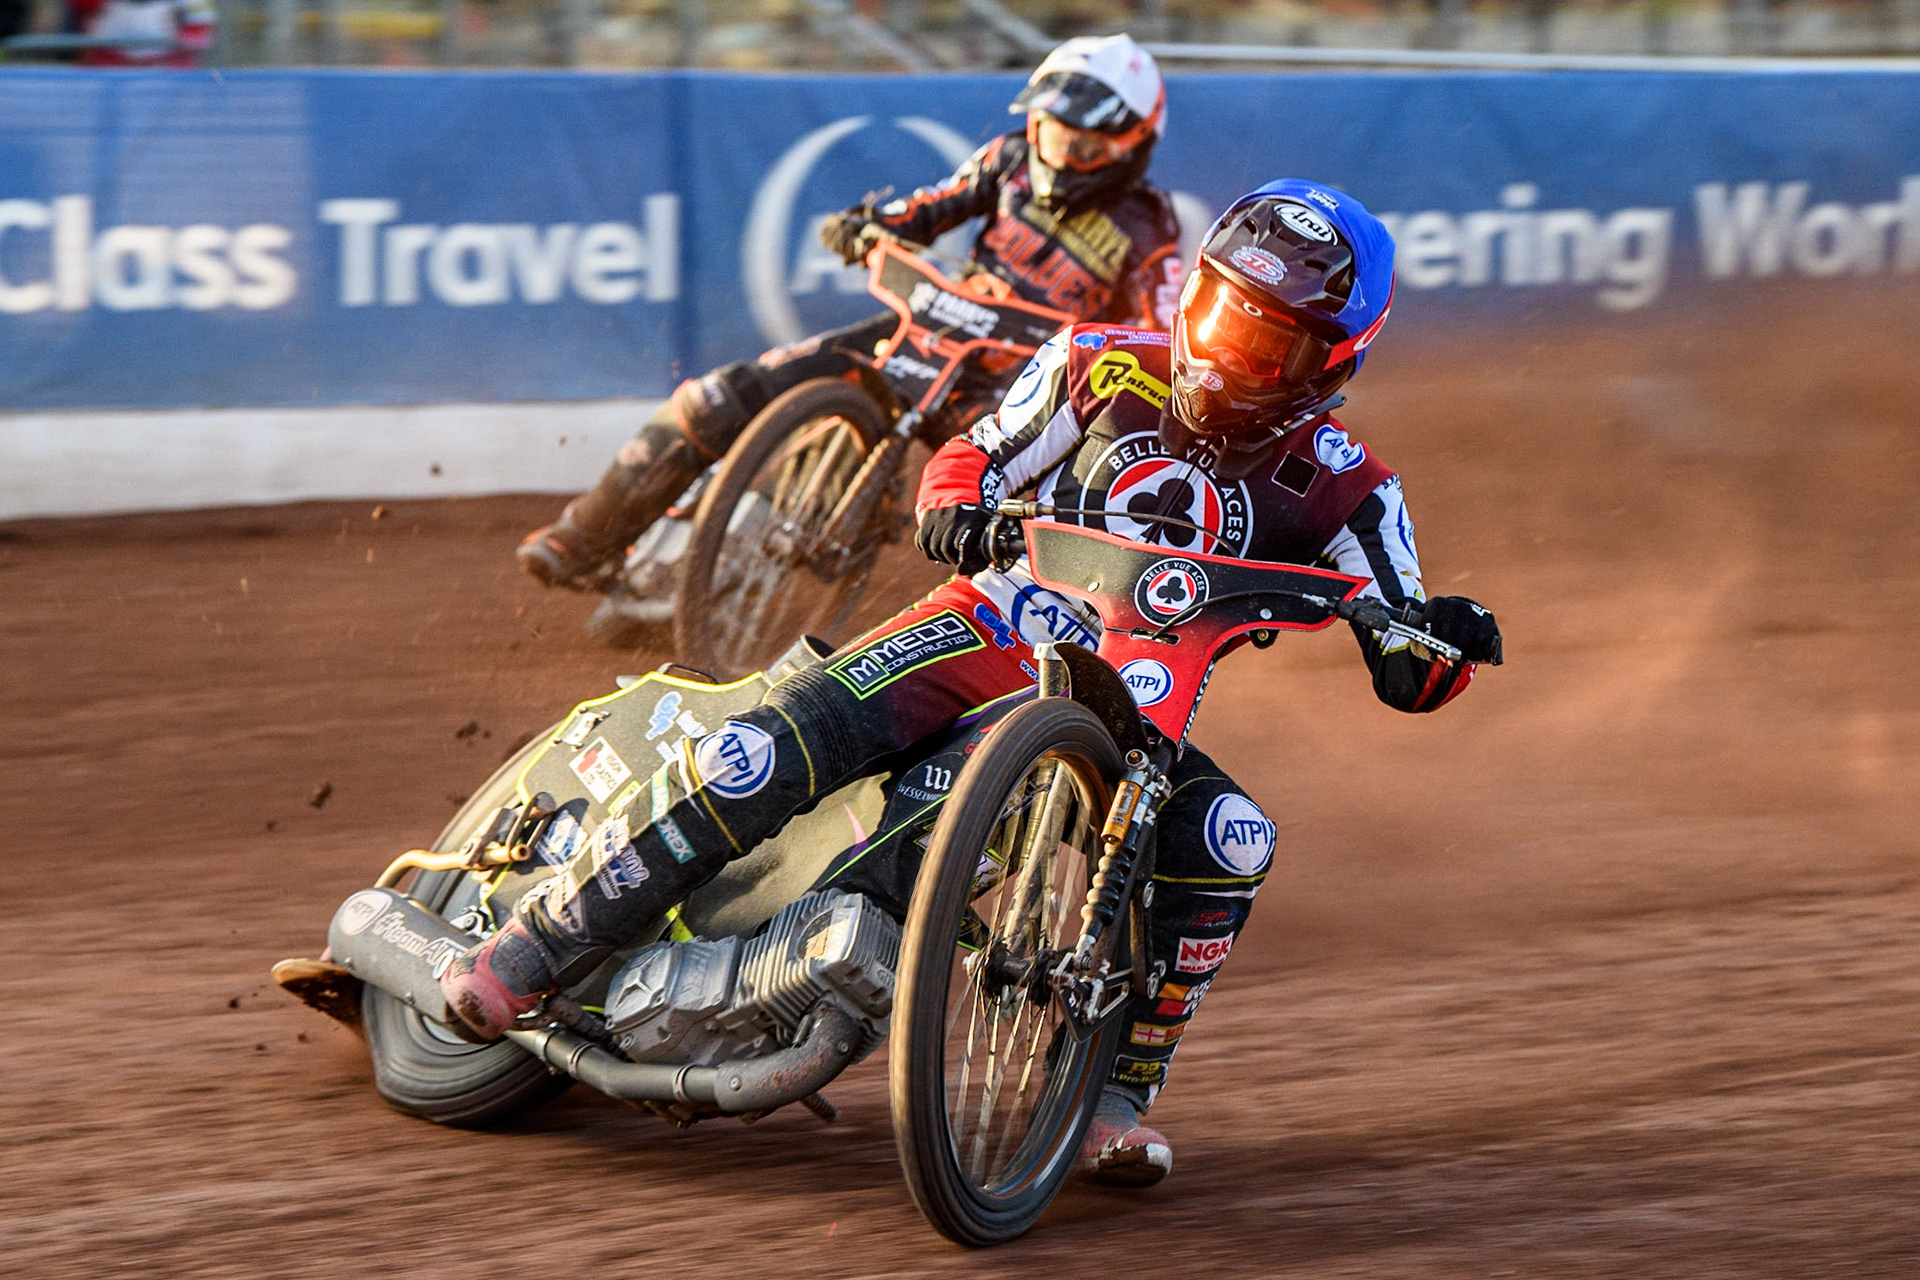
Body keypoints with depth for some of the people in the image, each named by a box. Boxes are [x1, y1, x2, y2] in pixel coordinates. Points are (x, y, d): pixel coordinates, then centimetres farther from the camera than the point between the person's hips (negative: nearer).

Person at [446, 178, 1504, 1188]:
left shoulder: (1336, 485, -2)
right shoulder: (1107, 368, -1)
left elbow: (1408, 679, -4)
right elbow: (973, 458, 6)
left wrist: (1445, 638, -28)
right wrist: (957, 511, -18)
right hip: (981, 636, -1)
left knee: (1228, 840, -31)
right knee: (755, 763, -23)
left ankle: (1117, 1092, -19)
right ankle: (538, 947, -11)